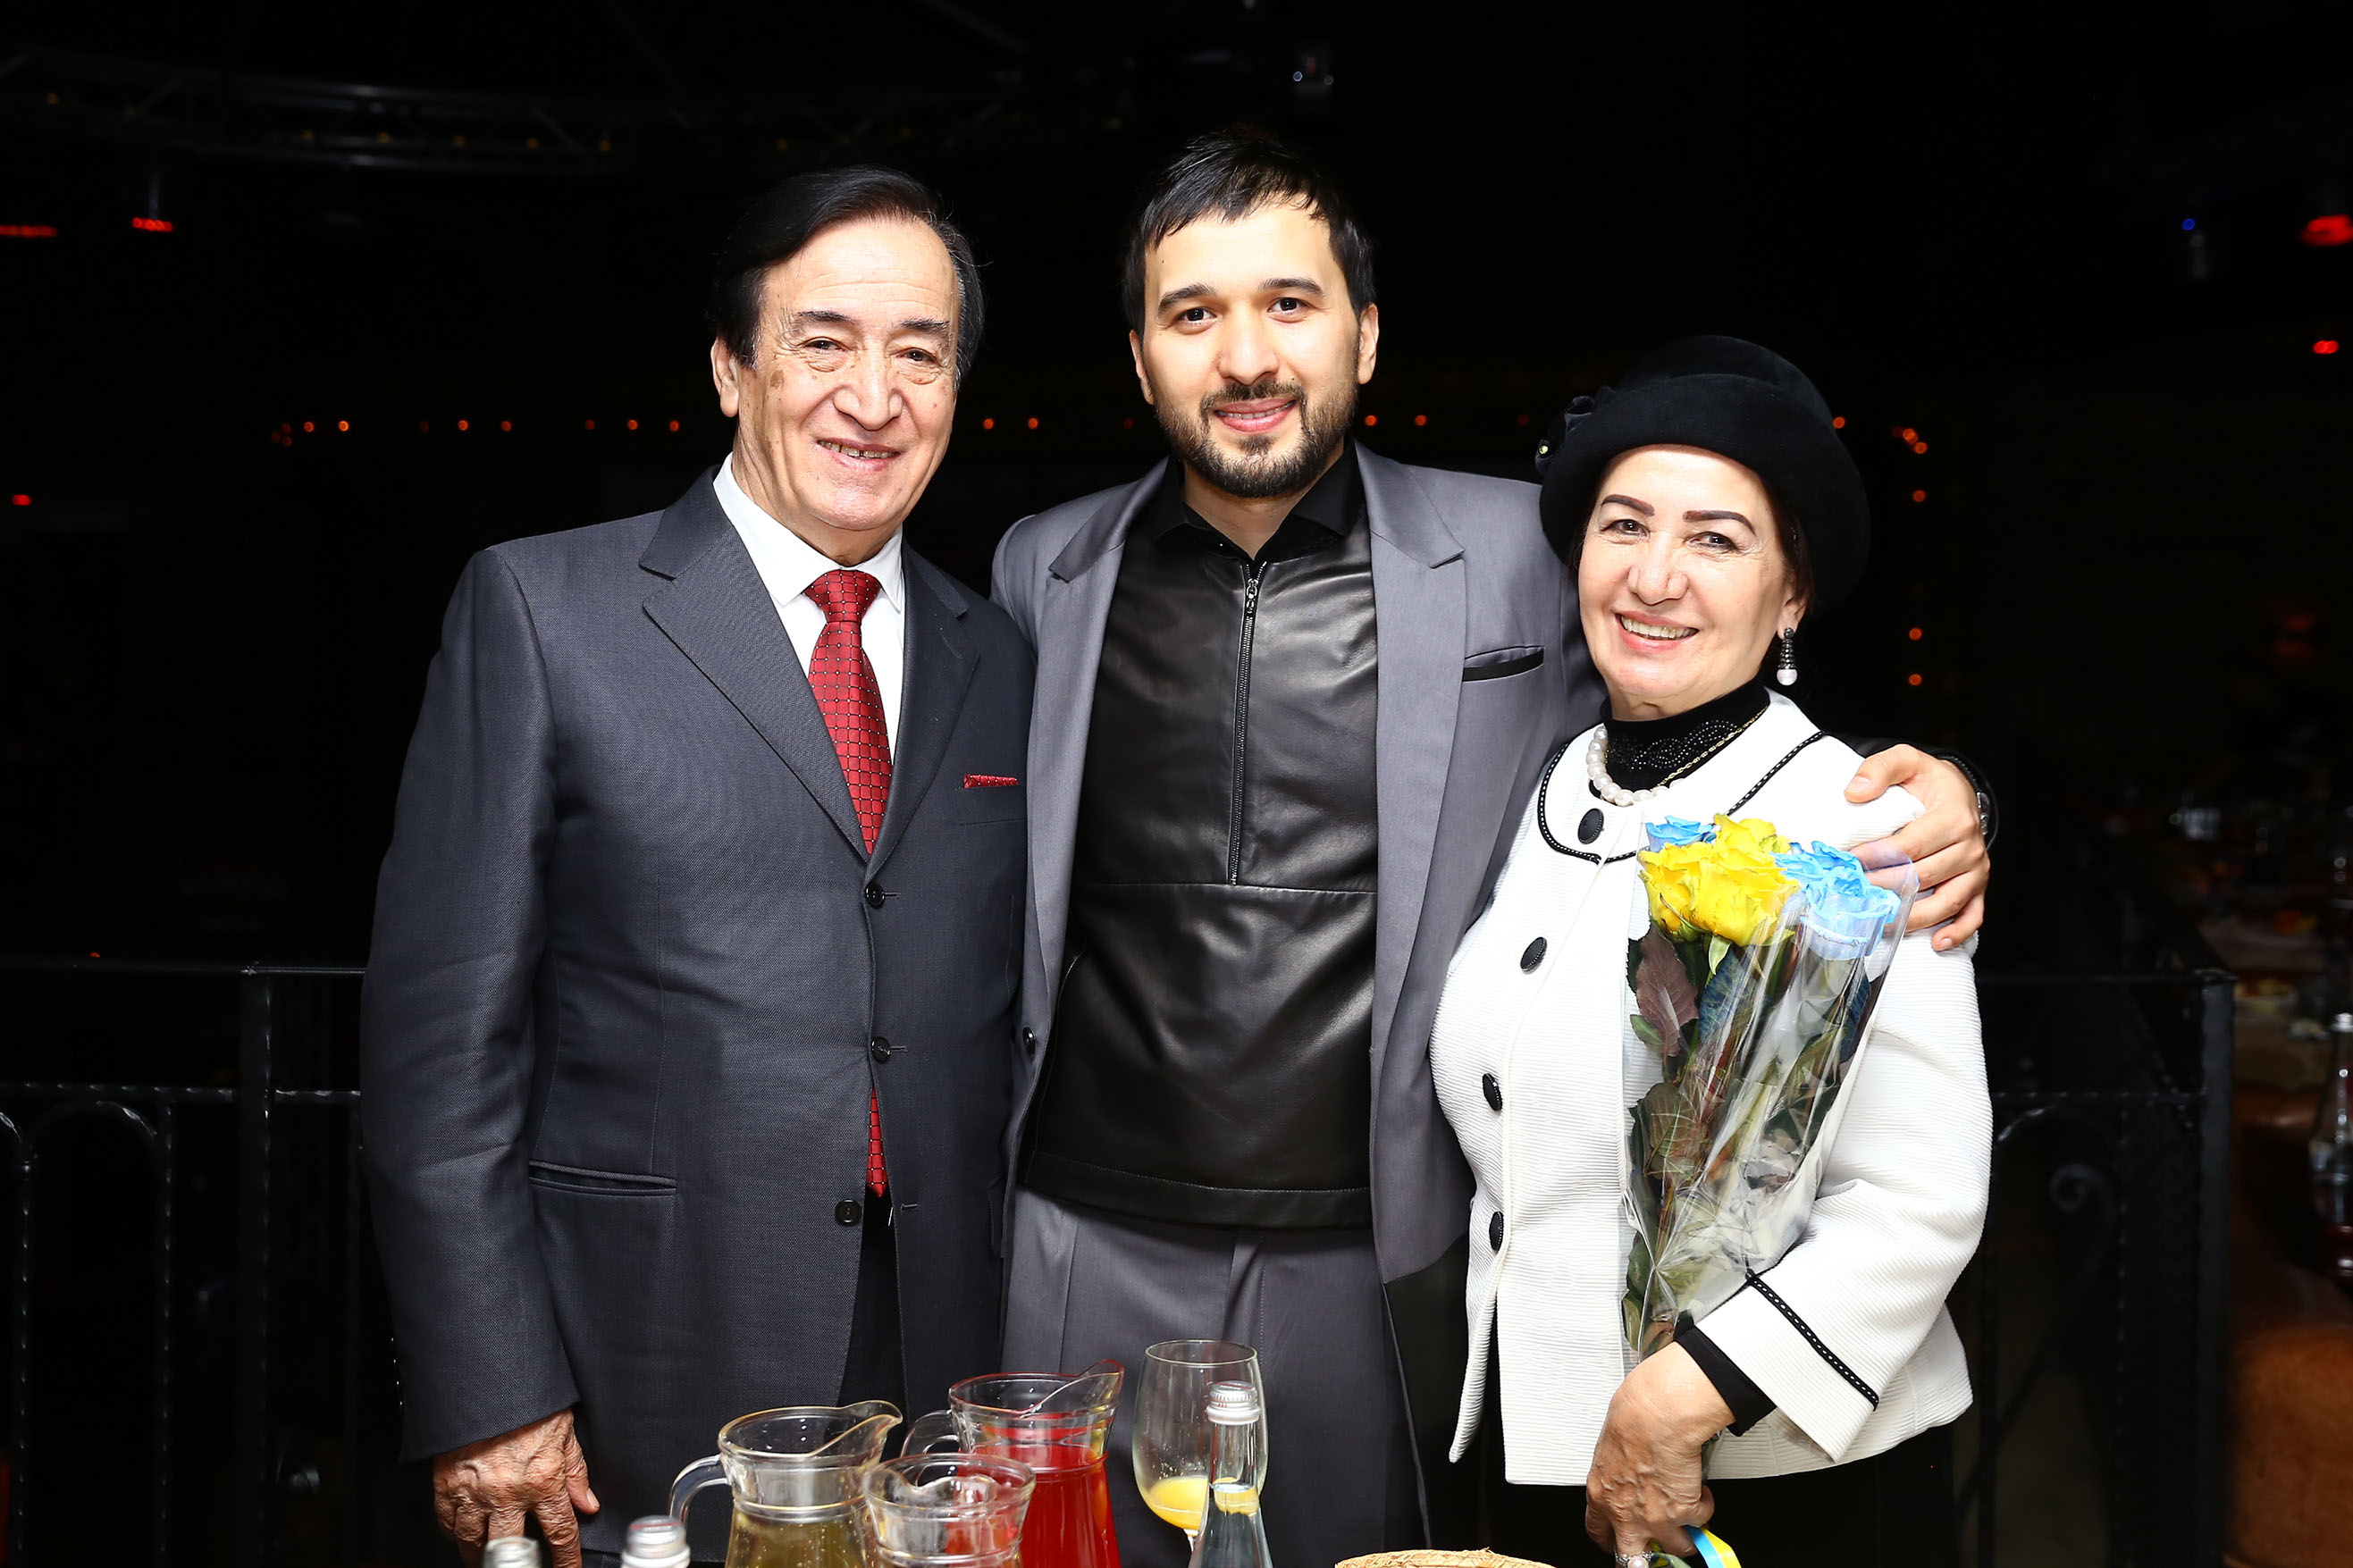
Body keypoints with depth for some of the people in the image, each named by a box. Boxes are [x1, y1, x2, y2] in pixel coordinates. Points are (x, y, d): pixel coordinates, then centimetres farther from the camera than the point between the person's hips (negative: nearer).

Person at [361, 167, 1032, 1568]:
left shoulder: (999, 662, 9)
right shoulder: (539, 607, -3)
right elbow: (446, 1026, -6)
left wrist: (1024, 1375, 9)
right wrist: (488, 1398, -10)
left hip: (931, 1386, 4)